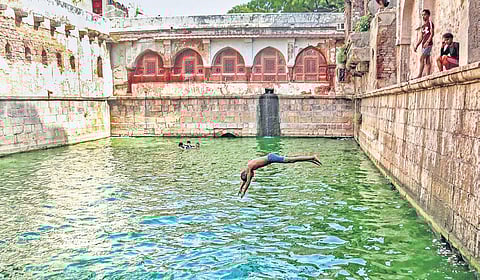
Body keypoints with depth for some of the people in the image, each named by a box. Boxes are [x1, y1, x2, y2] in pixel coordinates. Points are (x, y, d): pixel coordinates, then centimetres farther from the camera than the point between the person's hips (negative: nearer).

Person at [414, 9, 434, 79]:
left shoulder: (430, 23, -1)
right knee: (427, 61, 5)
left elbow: (432, 33, -12)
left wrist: (427, 42, -24)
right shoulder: (423, 25, 22)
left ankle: (419, 75, -23)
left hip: (428, 44, -8)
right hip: (424, 45, 8)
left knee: (421, 58, -18)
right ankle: (428, 76, 3)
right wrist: (416, 45, 17)